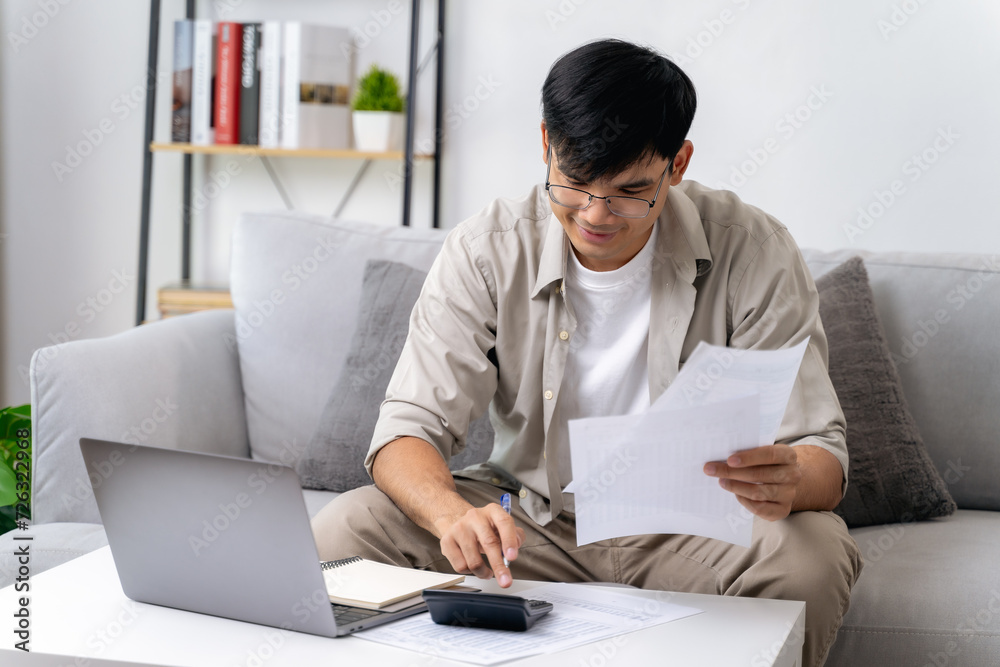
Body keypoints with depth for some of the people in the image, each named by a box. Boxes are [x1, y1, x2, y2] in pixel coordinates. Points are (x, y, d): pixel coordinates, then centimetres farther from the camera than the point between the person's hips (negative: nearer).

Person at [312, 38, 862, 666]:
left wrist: (788, 485, -40)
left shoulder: (753, 253, -13)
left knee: (812, 554, -33)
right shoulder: (485, 252, -9)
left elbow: (819, 455, -13)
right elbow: (409, 427, -13)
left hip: (694, 525, -1)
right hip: (529, 520, 1)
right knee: (341, 533, -21)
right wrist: (455, 516, -37)